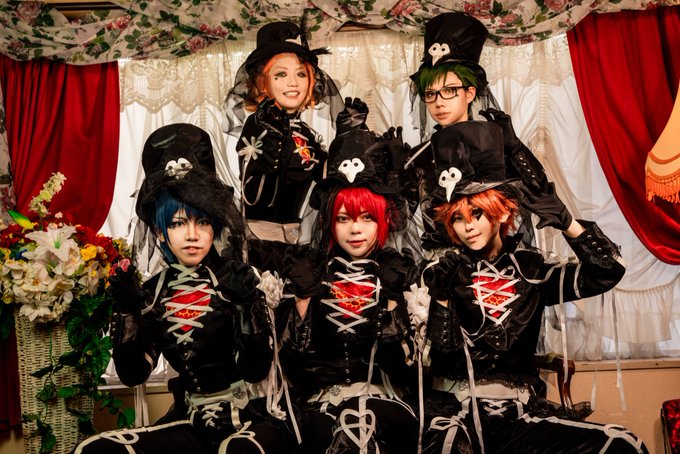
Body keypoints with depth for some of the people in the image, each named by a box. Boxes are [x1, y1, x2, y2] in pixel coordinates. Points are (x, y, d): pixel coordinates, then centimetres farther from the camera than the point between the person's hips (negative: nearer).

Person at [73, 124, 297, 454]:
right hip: (199, 424, 5)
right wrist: (126, 312, -13)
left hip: (258, 419, -5)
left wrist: (246, 304, -26)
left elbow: (255, 369, -12)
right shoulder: (154, 291, 5)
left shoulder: (238, 279, -5)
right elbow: (133, 374, 0)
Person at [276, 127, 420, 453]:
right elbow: (294, 353, 1)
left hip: (382, 390, 0)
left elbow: (404, 357, -3)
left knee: (398, 426, -32)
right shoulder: (312, 272, 6)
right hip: (323, 390, 1)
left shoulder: (394, 275, 5)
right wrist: (303, 296, -7)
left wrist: (392, 300, -10)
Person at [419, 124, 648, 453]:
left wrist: (567, 223, -9)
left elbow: (608, 271, 3)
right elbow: (441, 349, -3)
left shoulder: (531, 267, 9)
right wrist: (440, 297, -19)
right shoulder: (442, 272, 4)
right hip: (455, 410, -4)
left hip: (521, 412, 5)